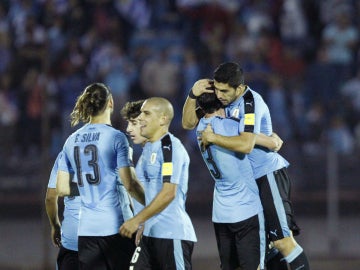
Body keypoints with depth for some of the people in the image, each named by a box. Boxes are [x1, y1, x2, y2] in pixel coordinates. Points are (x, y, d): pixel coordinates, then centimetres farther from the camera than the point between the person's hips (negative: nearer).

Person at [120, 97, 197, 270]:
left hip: (172, 235, -9)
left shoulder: (170, 147, -13)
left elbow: (169, 193, -21)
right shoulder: (148, 148, 16)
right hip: (150, 234, 9)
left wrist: (137, 220, -20)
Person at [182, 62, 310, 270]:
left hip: (269, 174, -8)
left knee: (283, 240, -12)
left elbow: (245, 143, -32)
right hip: (247, 178, 8)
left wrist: (212, 138, -21)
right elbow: (189, 123, 9)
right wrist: (193, 96, -7)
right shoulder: (221, 99, 5)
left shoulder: (251, 102, -19)